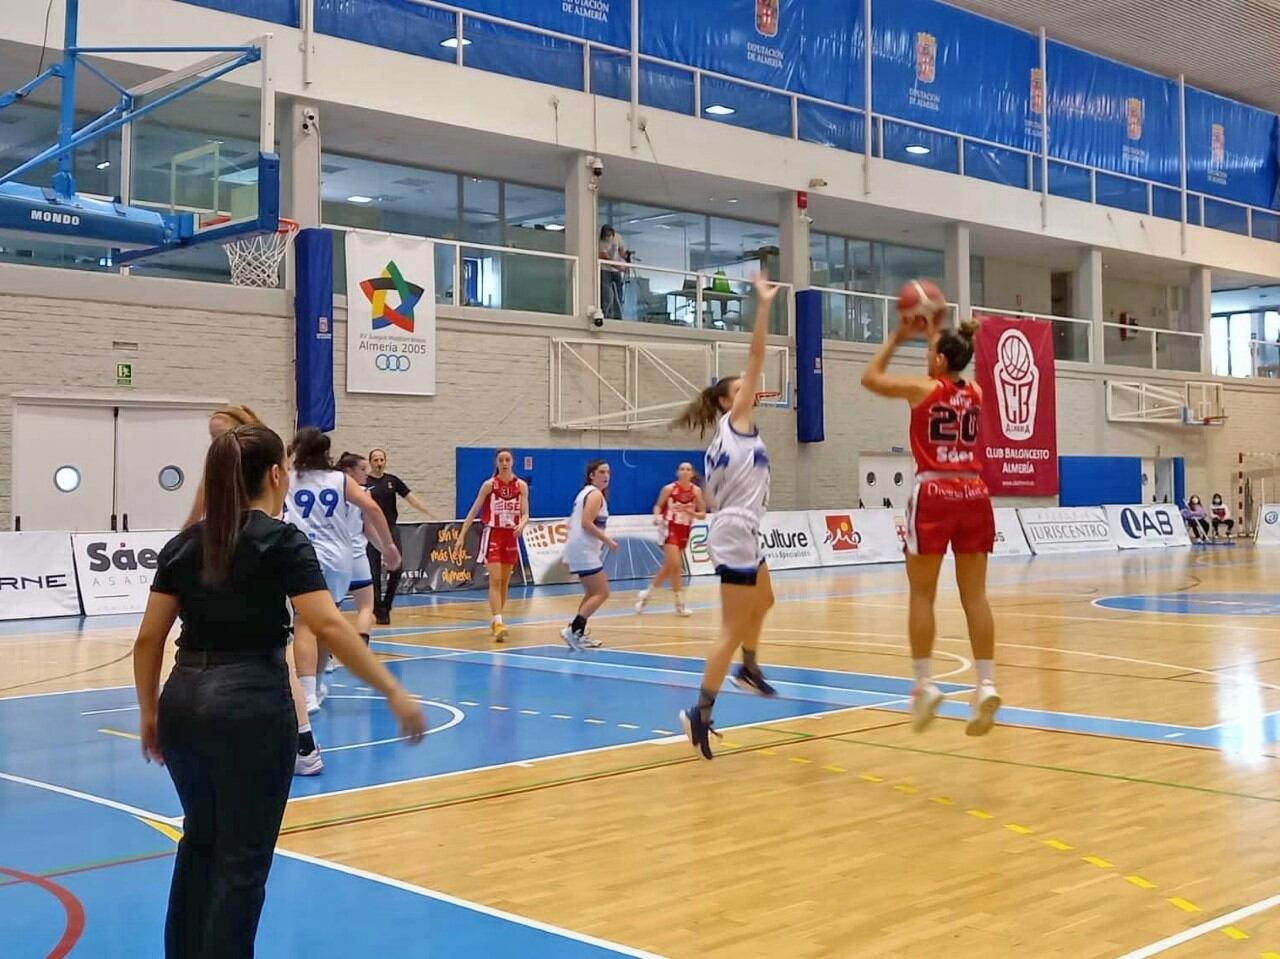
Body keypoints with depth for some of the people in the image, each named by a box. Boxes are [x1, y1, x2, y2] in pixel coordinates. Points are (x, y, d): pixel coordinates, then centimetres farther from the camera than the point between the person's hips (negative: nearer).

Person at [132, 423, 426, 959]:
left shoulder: (185, 544, 8)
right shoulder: (281, 541, -8)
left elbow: (148, 639, 7)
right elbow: (328, 625, -18)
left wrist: (150, 714, 18)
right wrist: (394, 692, -18)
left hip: (184, 702, 6)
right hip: (252, 705, -6)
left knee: (201, 840, 25)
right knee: (242, 858, 5)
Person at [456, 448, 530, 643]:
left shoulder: (521, 486, 1)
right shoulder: (489, 484, -6)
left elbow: (525, 514, -4)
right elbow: (473, 512, -5)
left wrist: (522, 525, -27)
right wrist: (461, 537, -10)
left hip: (511, 536, 4)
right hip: (493, 534, -4)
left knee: (505, 582, 12)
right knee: (495, 580, -13)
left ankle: (495, 620, 26)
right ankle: (498, 623, -20)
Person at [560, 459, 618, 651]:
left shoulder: (585, 492, 19)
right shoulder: (596, 494, -11)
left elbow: (572, 523, 21)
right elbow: (587, 523, -23)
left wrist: (569, 555, 23)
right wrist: (607, 540, -17)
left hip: (579, 549, 11)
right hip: (584, 550, -11)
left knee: (592, 593, 20)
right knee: (602, 593, -11)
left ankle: (578, 634, 19)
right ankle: (572, 630, -17)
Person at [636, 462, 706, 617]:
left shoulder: (696, 491, -3)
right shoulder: (669, 488, -8)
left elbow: (703, 514, 1)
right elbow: (658, 506, 3)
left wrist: (691, 513, -19)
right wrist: (657, 516, -17)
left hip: (684, 532, 4)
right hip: (670, 528, -4)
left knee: (668, 567, 12)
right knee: (675, 566, -16)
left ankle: (647, 593, 28)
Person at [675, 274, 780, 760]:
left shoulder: (720, 441, 16)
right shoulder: (736, 421, -5)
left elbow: (711, 499, 18)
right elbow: (756, 360, -11)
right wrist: (764, 305, -10)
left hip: (733, 533, 10)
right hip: (736, 534, -10)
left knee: (763, 601, 32)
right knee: (732, 630, -10)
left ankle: (748, 670, 46)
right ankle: (701, 713, -11)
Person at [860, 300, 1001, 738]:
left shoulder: (921, 389, -3)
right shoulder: (976, 393, 10)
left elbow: (870, 377, 13)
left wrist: (898, 338, 19)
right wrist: (935, 335, 36)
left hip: (934, 495, -4)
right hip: (973, 495, 5)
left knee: (922, 595, 4)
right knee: (975, 595, 4)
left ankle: (925, 684, 3)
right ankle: (986, 684, -2)